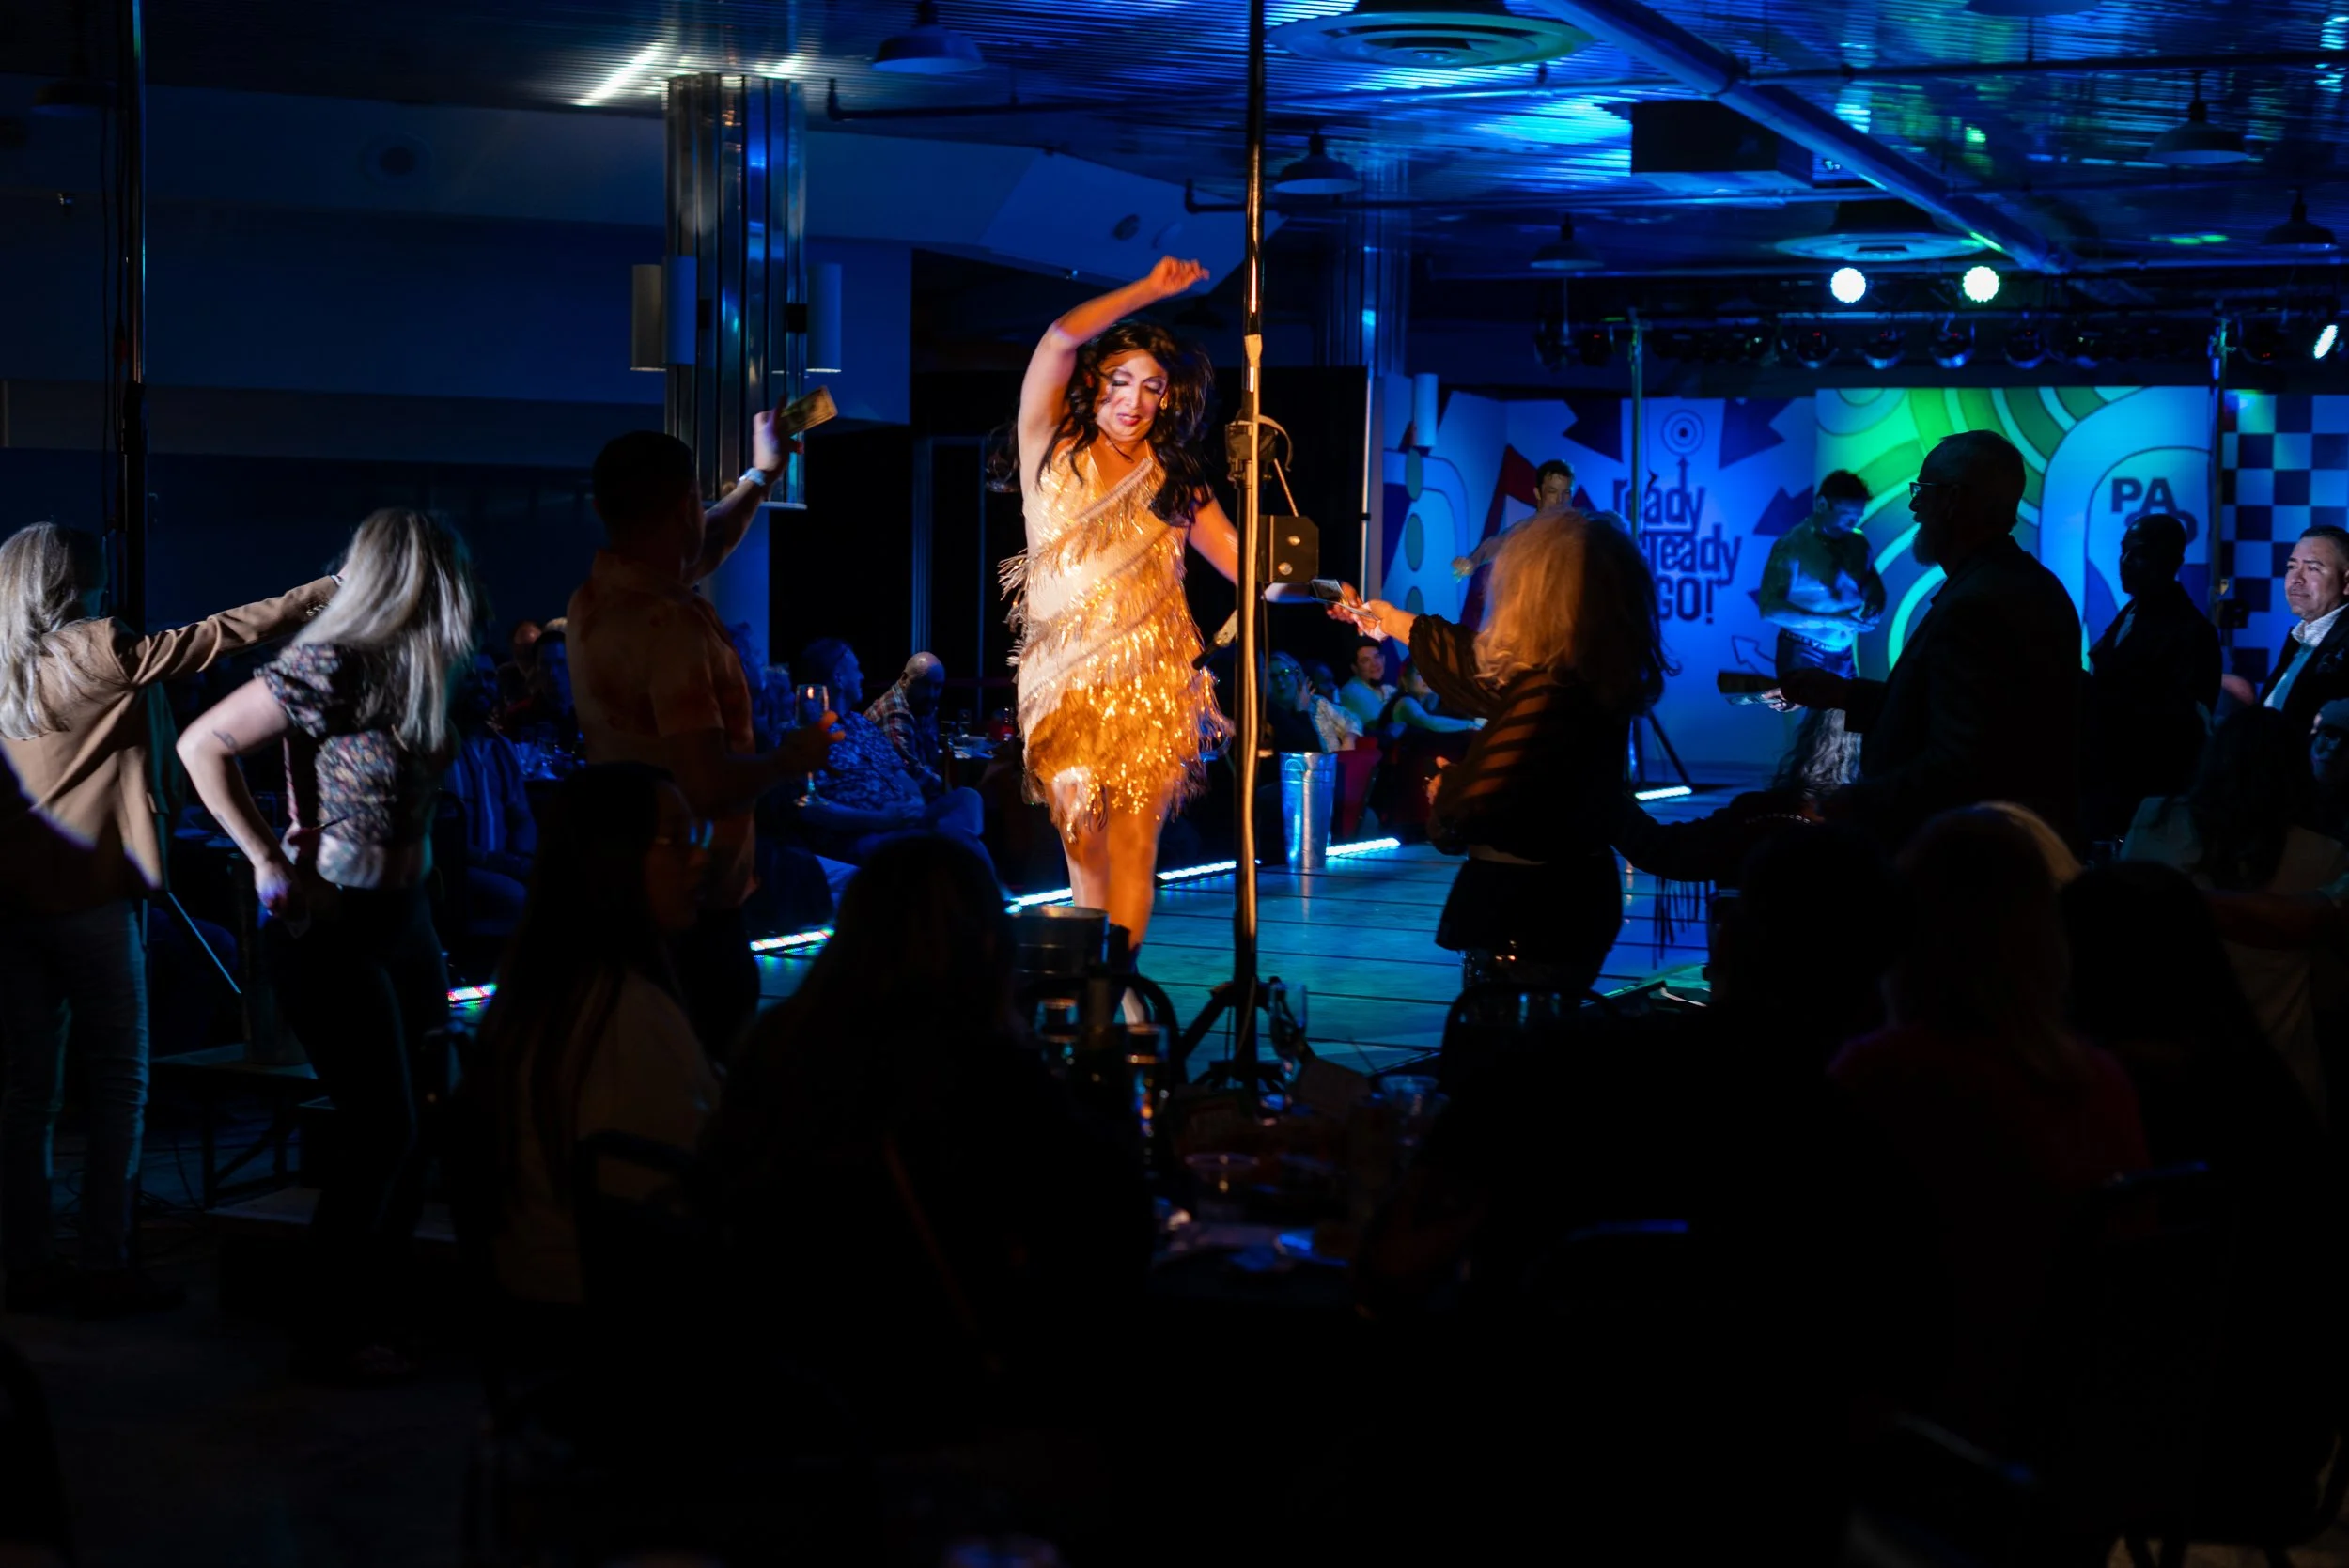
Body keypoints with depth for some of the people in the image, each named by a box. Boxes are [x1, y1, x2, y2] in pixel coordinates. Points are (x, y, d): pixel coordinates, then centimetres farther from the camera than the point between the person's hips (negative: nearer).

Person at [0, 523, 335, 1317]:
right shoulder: (97, 653, -7)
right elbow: (223, 633, -6)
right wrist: (330, 592, -1)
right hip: (88, 894, -6)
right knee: (118, 1084, 1)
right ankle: (103, 1268, 0)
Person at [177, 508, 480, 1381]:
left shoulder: (420, 671, 8)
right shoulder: (332, 668, -17)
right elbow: (202, 745, -14)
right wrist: (269, 861, -14)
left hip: (402, 917, 8)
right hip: (330, 927, -8)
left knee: (415, 1124, 10)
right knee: (381, 1127, -6)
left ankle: (380, 1316, 22)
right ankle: (334, 1337, 7)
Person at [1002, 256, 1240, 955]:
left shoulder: (1176, 479, 14)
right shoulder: (1052, 450, 9)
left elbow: (1244, 561, 8)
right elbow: (1061, 339, -3)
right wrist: (1149, 291, 5)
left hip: (1151, 681, 0)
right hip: (1064, 680, 0)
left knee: (1133, 842, -7)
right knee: (1082, 843, -3)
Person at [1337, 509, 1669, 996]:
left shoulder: (1547, 697, -25)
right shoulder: (1593, 680, 3)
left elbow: (1465, 812, -28)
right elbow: (1482, 669, 21)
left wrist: (1442, 786, -3)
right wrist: (1395, 622, 35)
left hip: (1526, 921, -9)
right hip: (1571, 906, 9)